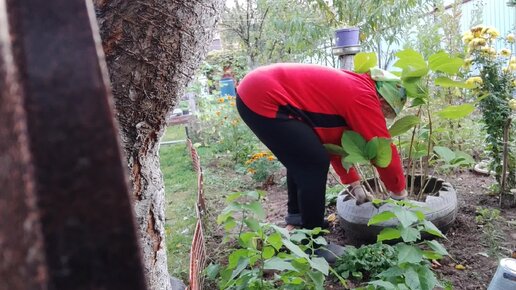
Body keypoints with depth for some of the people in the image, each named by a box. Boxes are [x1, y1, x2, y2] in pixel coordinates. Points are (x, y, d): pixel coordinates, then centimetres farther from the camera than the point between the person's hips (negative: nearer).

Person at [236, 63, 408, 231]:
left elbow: (335, 141, 25)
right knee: (315, 164, -6)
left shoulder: (350, 88, 19)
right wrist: (399, 191, 11)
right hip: (263, 98, -11)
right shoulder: (362, 96, -9)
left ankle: (297, 219, 33)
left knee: (301, 159, 21)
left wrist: (355, 184, 27)